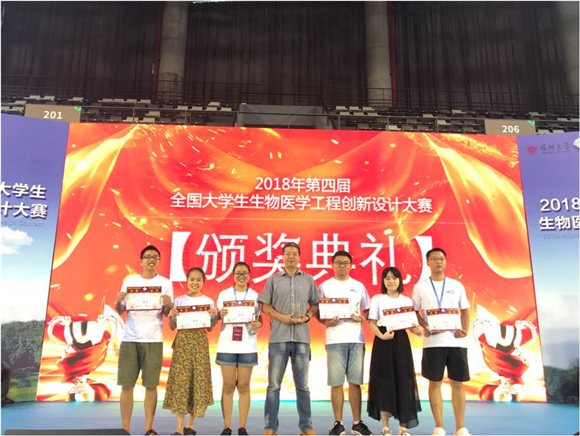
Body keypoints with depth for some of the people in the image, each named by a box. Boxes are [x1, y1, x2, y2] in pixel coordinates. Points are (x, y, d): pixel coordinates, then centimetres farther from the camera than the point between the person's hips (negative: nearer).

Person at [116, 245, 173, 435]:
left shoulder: (165, 283, 6)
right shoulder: (130, 281, 10)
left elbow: (168, 314, 2)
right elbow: (120, 311, 9)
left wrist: (168, 304, -20)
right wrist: (118, 301, -13)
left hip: (153, 340, -1)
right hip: (129, 339, 1)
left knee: (151, 385, 1)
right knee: (126, 385, 1)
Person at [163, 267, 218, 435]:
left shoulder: (209, 301, 7)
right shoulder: (179, 300, 5)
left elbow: (210, 328, 8)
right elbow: (172, 327, 6)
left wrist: (215, 316, -9)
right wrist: (170, 316, -13)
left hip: (200, 342, 1)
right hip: (182, 341, -1)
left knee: (198, 379, 0)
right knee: (180, 379, -9)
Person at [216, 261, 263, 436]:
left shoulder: (255, 295, 7)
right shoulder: (224, 294, 6)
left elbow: (260, 318, 8)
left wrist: (258, 324, -14)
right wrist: (220, 314, -14)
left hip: (248, 346, 0)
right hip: (227, 345, 0)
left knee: (243, 386, 4)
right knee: (228, 386, 3)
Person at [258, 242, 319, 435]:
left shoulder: (309, 280, 9)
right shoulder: (273, 279, 6)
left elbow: (315, 304, 13)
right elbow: (264, 305, 5)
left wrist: (307, 316, -7)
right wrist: (280, 317, -11)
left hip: (302, 338, 1)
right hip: (278, 338, -1)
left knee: (302, 385, 8)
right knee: (274, 384, 3)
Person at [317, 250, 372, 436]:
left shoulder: (359, 286, 11)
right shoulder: (324, 286, 5)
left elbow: (368, 311, 15)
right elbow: (317, 312, 6)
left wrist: (361, 318, -6)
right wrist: (326, 321, -14)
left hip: (356, 339, 2)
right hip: (334, 339, -2)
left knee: (355, 382, 5)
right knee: (336, 382, 0)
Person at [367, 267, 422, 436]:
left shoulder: (407, 301, 10)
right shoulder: (377, 299, 3)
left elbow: (412, 324, 7)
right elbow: (372, 324, -3)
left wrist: (417, 330, -16)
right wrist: (382, 336, -21)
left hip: (401, 341, 2)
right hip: (383, 341, -2)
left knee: (403, 381, 0)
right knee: (384, 381, -2)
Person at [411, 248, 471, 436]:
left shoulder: (456, 285, 9)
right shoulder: (420, 287, 4)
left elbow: (465, 311, 12)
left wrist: (464, 329, -6)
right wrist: (425, 327, -10)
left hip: (456, 340, 2)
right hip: (433, 341, -1)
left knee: (458, 383, 5)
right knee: (435, 383, 3)